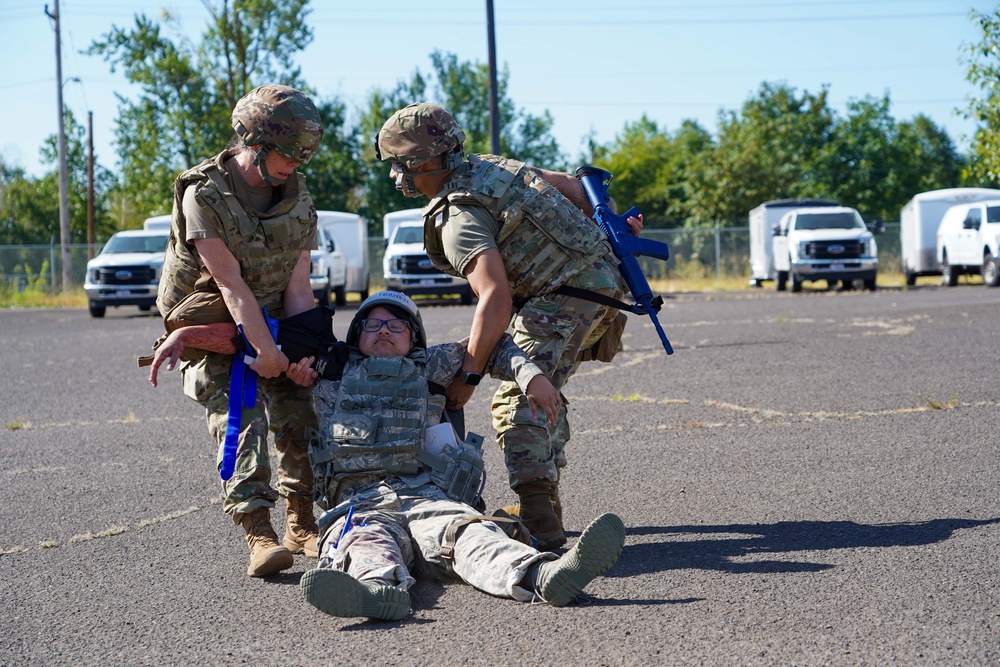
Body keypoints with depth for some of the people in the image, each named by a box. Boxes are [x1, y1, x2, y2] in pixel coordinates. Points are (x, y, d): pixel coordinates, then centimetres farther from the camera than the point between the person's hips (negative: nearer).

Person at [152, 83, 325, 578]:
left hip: (272, 324, 5)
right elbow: (231, 284, -24)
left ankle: (302, 526, 9)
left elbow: (297, 287, -5)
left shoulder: (297, 198, -2)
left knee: (300, 416, -4)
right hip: (212, 332, -5)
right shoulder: (204, 195, -20)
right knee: (240, 423, -19)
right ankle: (259, 536, -24)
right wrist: (265, 350, -27)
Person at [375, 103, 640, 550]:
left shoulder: (459, 219, -18)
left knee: (517, 401, -15)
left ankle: (538, 519, -25)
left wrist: (467, 375, -22)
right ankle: (546, 506, 26)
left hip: (565, 298, -11)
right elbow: (568, 184, 16)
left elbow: (496, 301, -27)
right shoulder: (488, 165, 10)